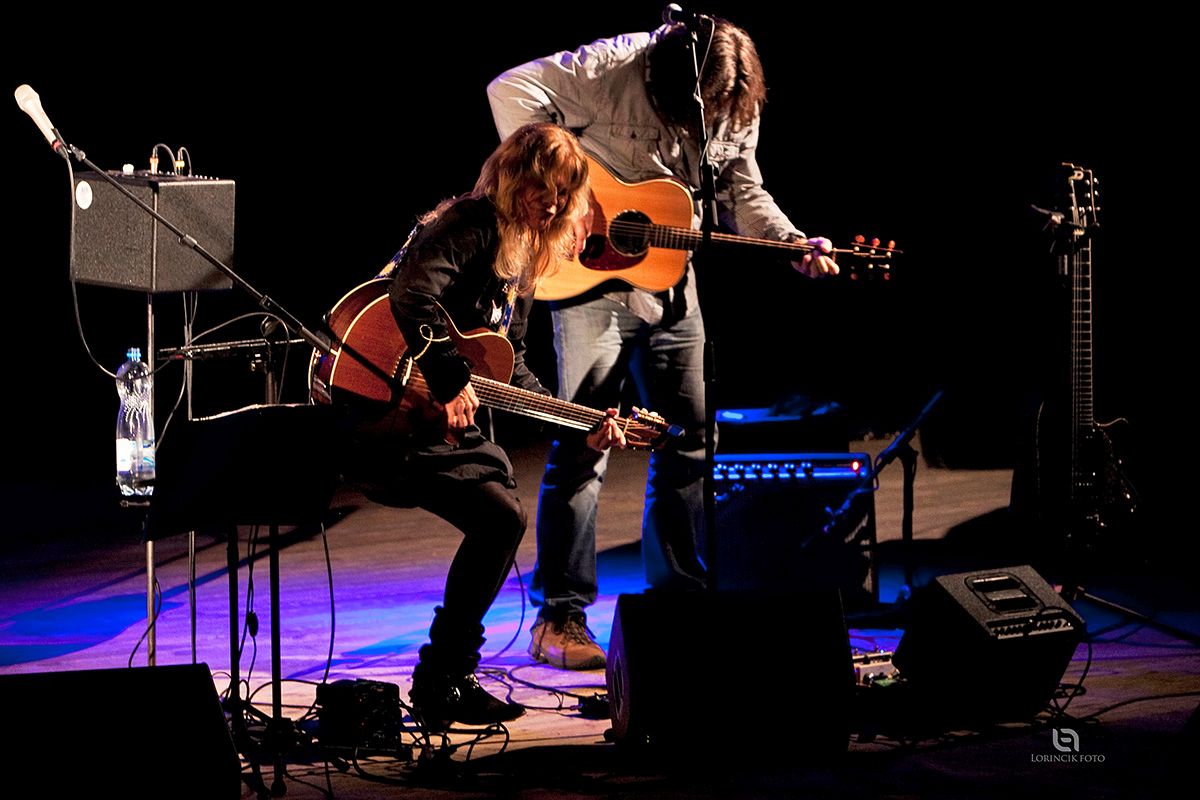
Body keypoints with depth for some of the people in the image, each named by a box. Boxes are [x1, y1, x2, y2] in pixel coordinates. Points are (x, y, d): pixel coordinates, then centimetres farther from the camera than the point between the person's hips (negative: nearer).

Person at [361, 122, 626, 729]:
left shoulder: (522, 257, 16)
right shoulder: (469, 226, -14)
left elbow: (512, 367, 19)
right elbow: (412, 294, -33)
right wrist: (450, 382, -31)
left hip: (449, 421, 10)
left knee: (500, 521, 10)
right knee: (500, 517, -18)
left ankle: (447, 679, 21)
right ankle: (441, 683, -6)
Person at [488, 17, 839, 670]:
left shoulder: (736, 113, 1)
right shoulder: (612, 70, -17)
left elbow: (743, 194, 13)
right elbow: (513, 89, -20)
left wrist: (795, 246, -3)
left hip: (670, 283, 6)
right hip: (590, 276, -6)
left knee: (690, 442, 8)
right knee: (582, 446, -8)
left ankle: (678, 599, 21)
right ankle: (559, 617, -2)